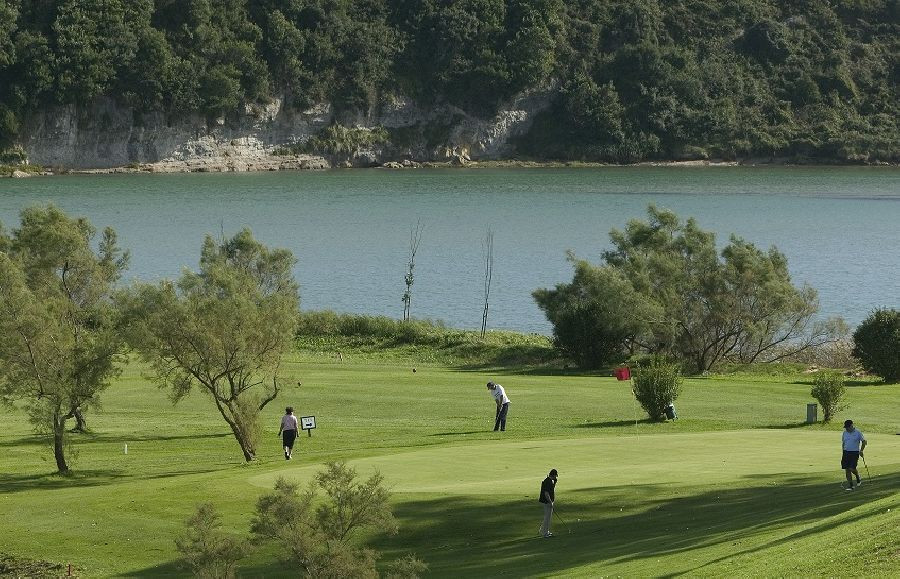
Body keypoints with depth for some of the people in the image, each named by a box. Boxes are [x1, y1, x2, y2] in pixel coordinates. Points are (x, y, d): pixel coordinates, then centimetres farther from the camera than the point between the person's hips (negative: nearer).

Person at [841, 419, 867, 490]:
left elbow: (864, 441, 3)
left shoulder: (858, 433, -5)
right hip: (846, 452, 5)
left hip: (854, 453, -5)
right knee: (847, 469, 0)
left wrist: (861, 451, -4)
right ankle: (850, 485, 7)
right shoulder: (844, 433, 8)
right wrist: (843, 453, 14)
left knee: (852, 468, -15)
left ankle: (858, 479, 15)